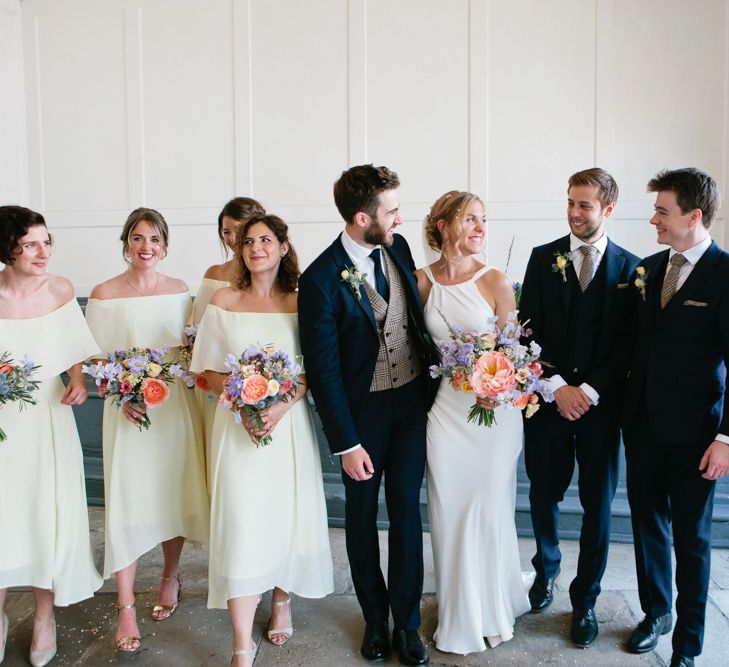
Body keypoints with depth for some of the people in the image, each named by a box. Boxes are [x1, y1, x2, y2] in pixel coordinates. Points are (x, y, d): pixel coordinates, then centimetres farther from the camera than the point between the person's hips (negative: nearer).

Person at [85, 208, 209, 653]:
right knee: (127, 499, -1)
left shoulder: (180, 290, 3)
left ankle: (171, 578, 33)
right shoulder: (104, 295, -3)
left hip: (176, 405, 2)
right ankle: (126, 606, 11)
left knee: (174, 493, 11)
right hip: (127, 410, -2)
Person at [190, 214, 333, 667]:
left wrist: (282, 405, -16)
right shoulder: (223, 302, 2)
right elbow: (211, 372, 3)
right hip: (237, 427, 0)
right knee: (241, 524, -2)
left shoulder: (299, 303, 1)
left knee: (287, 516, 11)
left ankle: (282, 602, 38)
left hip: (290, 422, 1)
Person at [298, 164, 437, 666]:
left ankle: (407, 623, 28)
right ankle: (375, 619, 35)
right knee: (362, 515, 14)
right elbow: (323, 368, -15)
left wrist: (432, 370, 10)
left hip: (413, 398, 4)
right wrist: (347, 445, -14)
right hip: (361, 408, -3)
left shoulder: (398, 247, -3)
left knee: (406, 511, 11)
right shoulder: (322, 279, -19)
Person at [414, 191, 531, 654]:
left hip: (494, 408, -1)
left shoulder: (496, 281, -6)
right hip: (445, 407, 2)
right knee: (449, 512, 9)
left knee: (490, 509, 9)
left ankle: (494, 610, 33)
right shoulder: (422, 280, 0)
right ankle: (460, 620, 30)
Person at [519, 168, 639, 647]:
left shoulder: (630, 267, 1)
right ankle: (546, 569, 40)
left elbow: (627, 344, -3)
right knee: (544, 494, 13)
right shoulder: (543, 258, 3)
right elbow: (529, 331, -2)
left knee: (598, 505, 8)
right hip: (548, 399, 1)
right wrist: (557, 386, -12)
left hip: (600, 404, 0)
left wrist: (589, 391, -13)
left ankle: (585, 599, 26)